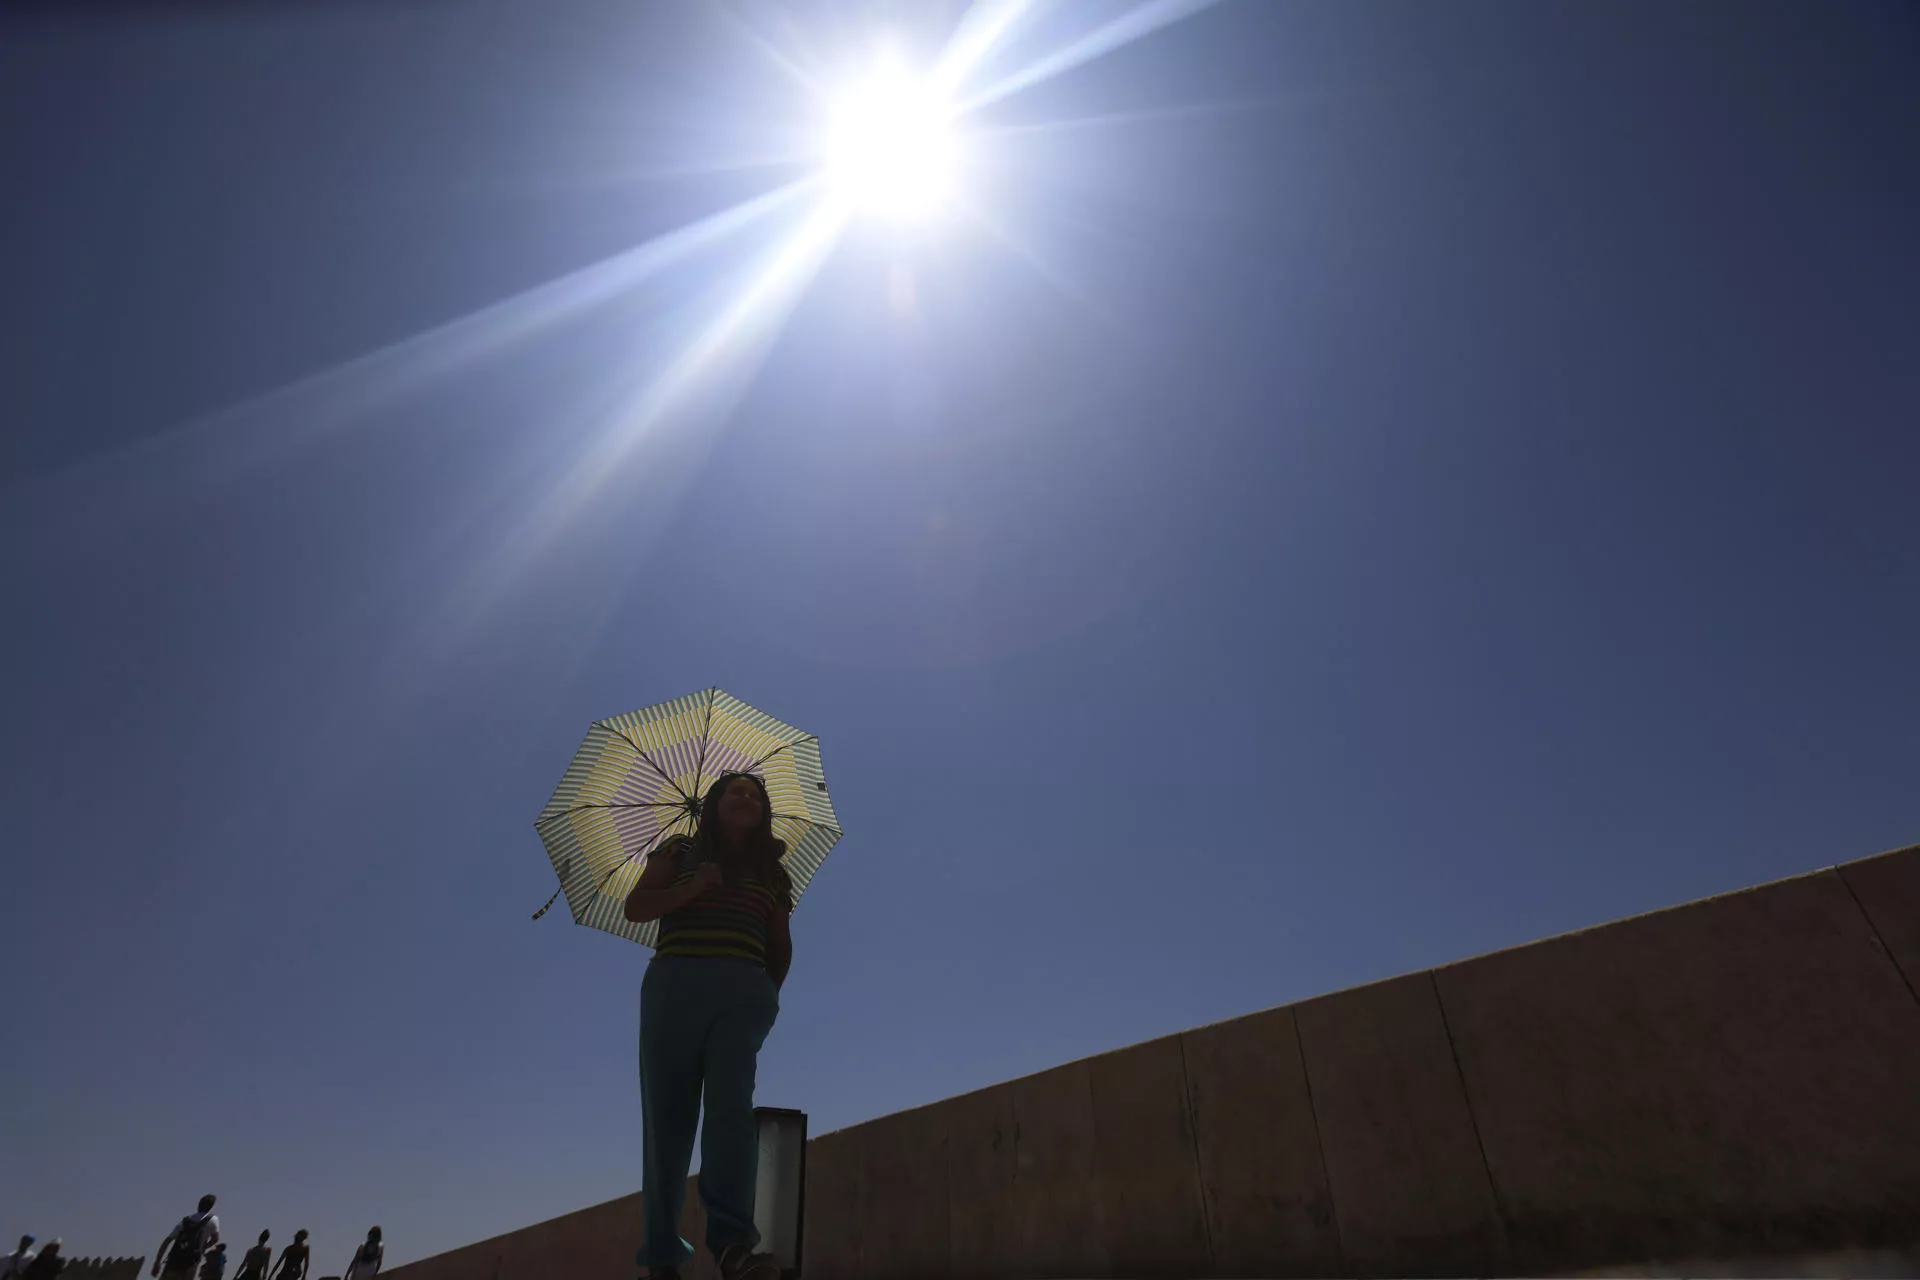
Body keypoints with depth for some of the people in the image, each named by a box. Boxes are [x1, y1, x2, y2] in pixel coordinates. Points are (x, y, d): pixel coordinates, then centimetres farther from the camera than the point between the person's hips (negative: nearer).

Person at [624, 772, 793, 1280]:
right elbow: (635, 906, 5)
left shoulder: (771, 871, 22)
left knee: (730, 1102, -20)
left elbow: (781, 946, 24)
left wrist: (769, 992, 9)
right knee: (666, 1114, -4)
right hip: (675, 986, 0)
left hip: (743, 993, 0)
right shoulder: (679, 851, 17)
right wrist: (692, 889, -9)